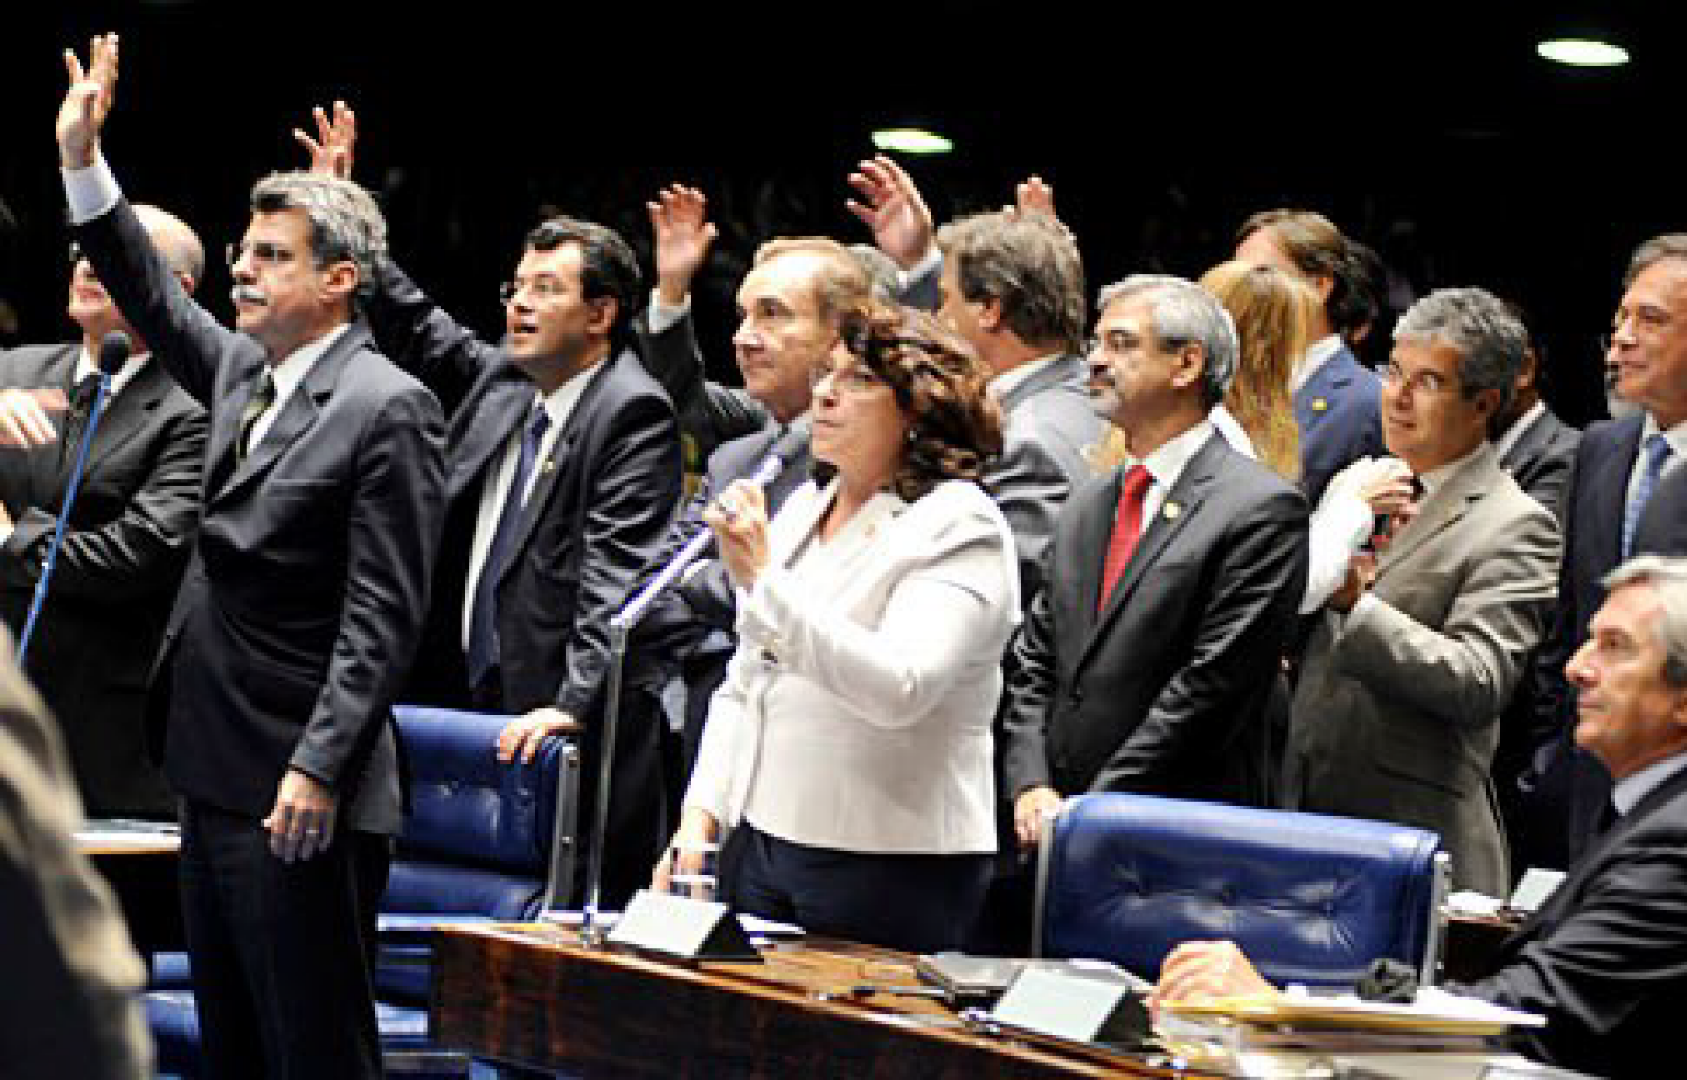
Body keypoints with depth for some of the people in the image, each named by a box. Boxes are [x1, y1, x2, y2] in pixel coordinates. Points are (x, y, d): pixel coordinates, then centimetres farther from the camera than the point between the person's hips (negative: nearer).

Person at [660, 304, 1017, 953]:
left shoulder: (959, 526, -9)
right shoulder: (804, 507, 15)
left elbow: (898, 689, -24)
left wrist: (763, 579, -27)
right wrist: (701, 814, 7)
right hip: (757, 843, 7)